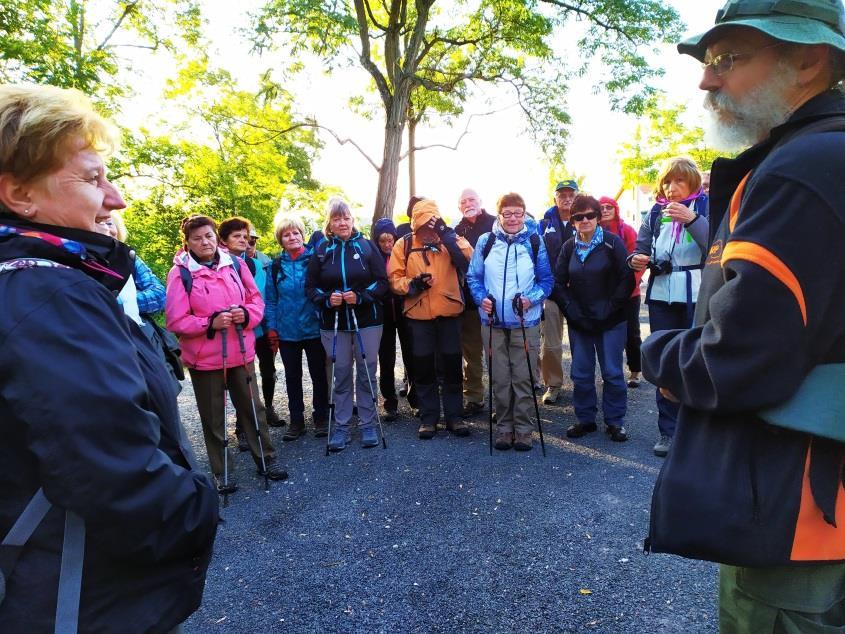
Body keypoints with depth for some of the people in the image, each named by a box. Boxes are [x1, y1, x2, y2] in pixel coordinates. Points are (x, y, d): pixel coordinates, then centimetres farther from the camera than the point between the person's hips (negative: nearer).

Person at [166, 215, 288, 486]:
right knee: (213, 417, 10)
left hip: (241, 352, 3)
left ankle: (266, 460, 29)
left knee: (253, 408, 14)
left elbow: (256, 299, 7)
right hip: (204, 357, -3)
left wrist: (246, 314, -14)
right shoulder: (180, 273, -9)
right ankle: (220, 473, 25)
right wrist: (210, 323, -23)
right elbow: (176, 321, -11)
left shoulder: (235, 264, 2)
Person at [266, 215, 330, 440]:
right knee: (292, 376, 12)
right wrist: (271, 329, 2)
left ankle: (321, 418, 24)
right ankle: (296, 420, 24)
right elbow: (271, 300, 6)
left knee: (318, 374, 9)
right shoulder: (276, 266, 3)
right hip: (287, 332, 2)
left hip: (314, 328, -2)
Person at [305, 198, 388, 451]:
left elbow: (382, 281, -3)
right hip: (333, 324, 1)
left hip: (367, 321, -1)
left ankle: (368, 425, 19)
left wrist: (360, 296, -18)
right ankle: (341, 427, 19)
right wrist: (327, 298, -14)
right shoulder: (321, 251, 4)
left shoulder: (366, 246, 0)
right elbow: (310, 287, 5)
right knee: (340, 375, 8)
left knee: (366, 374, 6)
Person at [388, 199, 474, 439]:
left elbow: (469, 260, -17)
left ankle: (454, 416, 21)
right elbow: (394, 278, 0)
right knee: (423, 367, 8)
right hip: (418, 315, 0)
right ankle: (428, 417, 21)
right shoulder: (403, 244, 2)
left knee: (451, 365, 7)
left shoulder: (450, 239, 1)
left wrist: (448, 236, -21)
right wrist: (412, 284, -17)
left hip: (449, 312, 0)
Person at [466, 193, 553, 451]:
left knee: (523, 379, 2)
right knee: (500, 379, 7)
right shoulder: (486, 241, 4)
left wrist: (531, 298, -12)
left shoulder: (534, 242, 3)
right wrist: (481, 298, -10)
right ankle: (504, 427, 21)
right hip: (494, 322, 1)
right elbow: (473, 276, 8)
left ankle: (523, 429, 15)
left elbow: (546, 280, 5)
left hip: (526, 322, -1)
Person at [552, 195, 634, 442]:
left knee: (612, 372, 4)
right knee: (581, 373, 8)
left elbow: (627, 279, -8)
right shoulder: (569, 247, 5)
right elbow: (558, 282, 5)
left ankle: (615, 421, 18)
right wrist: (570, 309, -6)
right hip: (578, 321, 3)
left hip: (610, 321, -3)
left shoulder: (612, 242, -5)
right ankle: (585, 419, 22)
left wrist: (610, 308, -12)